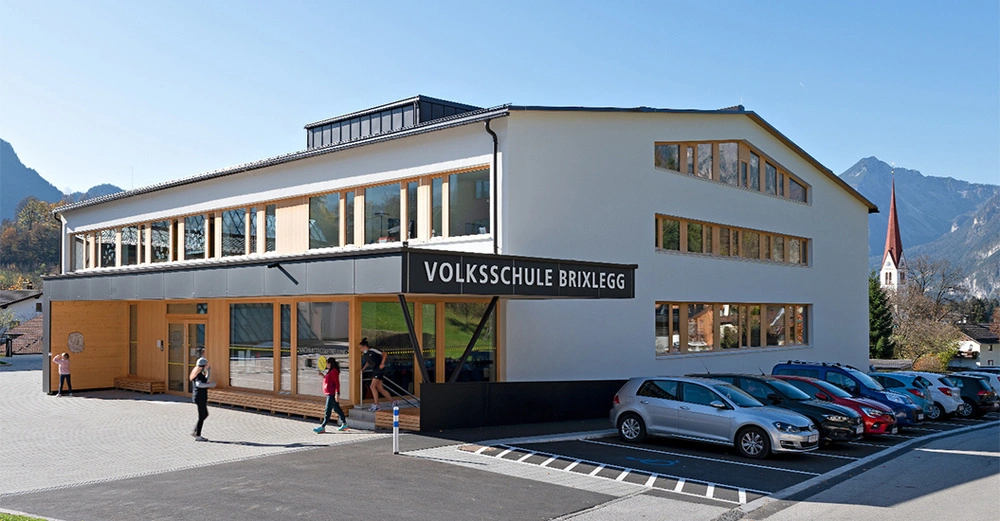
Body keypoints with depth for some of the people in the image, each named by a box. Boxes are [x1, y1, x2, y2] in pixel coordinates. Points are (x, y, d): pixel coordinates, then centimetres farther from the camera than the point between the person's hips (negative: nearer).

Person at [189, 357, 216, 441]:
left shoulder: (200, 373, 14)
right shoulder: (199, 374, -16)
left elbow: (204, 382, 28)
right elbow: (198, 384, -32)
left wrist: (208, 373, 21)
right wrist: (210, 385, -28)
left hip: (201, 397, 10)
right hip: (200, 397, -10)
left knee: (205, 415, 18)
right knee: (202, 416, -3)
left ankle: (194, 431, 23)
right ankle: (198, 436, 3)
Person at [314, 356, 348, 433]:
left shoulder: (334, 371, -16)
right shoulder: (330, 371, 16)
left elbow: (337, 383, -20)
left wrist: (337, 394, -24)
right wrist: (323, 375, 16)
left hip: (332, 394, -11)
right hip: (330, 394, 11)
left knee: (327, 410, -8)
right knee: (337, 409, 15)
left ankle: (323, 427, -7)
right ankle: (344, 424, 23)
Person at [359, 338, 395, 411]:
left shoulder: (372, 350, -14)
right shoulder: (365, 354, 11)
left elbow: (384, 354, -13)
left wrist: (382, 363, -20)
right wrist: (363, 368, 17)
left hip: (379, 369, -9)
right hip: (375, 370, 9)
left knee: (373, 386, -12)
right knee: (380, 389, 8)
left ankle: (376, 405, -8)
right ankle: (393, 402, 17)